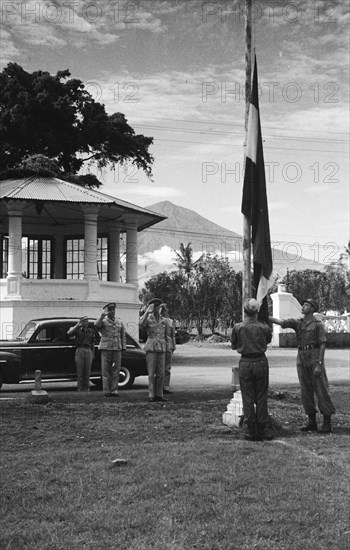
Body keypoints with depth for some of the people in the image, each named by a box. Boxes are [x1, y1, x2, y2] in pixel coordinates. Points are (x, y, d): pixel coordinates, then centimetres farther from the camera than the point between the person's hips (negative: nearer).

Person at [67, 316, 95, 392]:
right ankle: (80, 388, 0)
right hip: (79, 351, -2)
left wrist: (93, 353, 15)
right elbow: (69, 333, -16)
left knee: (87, 371, 1)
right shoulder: (77, 330, 5)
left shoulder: (91, 331, 14)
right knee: (80, 371, -3)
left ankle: (87, 388, 7)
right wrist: (77, 325, -17)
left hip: (88, 351, 2)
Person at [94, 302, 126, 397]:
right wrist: (103, 315, -30)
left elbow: (123, 337, 13)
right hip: (105, 349, -2)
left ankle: (114, 391, 6)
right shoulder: (103, 321, 4)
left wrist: (123, 349, 5)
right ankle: (107, 391, 4)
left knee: (115, 371, 1)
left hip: (117, 350, 2)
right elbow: (96, 324, -20)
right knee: (105, 371, 0)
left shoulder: (120, 323, 13)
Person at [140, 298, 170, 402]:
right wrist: (147, 311, -24)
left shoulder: (164, 320, 10)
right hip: (151, 348, -3)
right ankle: (151, 395, 1)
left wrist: (167, 345, 9)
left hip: (161, 349, 3)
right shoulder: (147, 319, 0)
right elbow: (141, 324, -24)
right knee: (151, 373, -3)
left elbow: (167, 334, 17)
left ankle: (159, 395, 9)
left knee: (160, 373, 2)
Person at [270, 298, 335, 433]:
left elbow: (322, 345, -7)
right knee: (306, 390, 6)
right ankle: (312, 422, 13)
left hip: (315, 357, -5)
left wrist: (319, 364, -15)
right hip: (301, 358, 5)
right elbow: (280, 322, 0)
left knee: (321, 389, -4)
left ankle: (327, 422, 1)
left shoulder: (318, 324, -3)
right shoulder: (297, 323, 11)